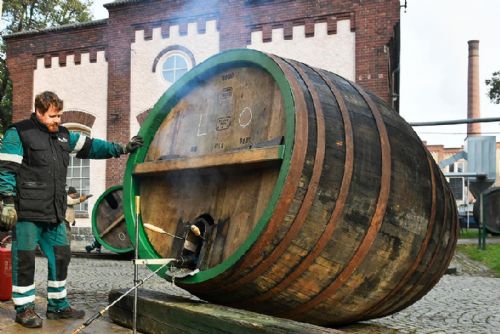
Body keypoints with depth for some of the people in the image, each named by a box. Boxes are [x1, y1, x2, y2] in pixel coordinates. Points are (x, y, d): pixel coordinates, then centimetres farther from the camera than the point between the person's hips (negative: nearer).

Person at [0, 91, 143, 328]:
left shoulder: (63, 135, 16)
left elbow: (90, 146, 22)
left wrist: (121, 149, 16)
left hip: (54, 213, 7)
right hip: (26, 212, -7)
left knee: (61, 256, 11)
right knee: (24, 259, -1)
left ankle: (57, 305, 25)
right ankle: (24, 309, 13)